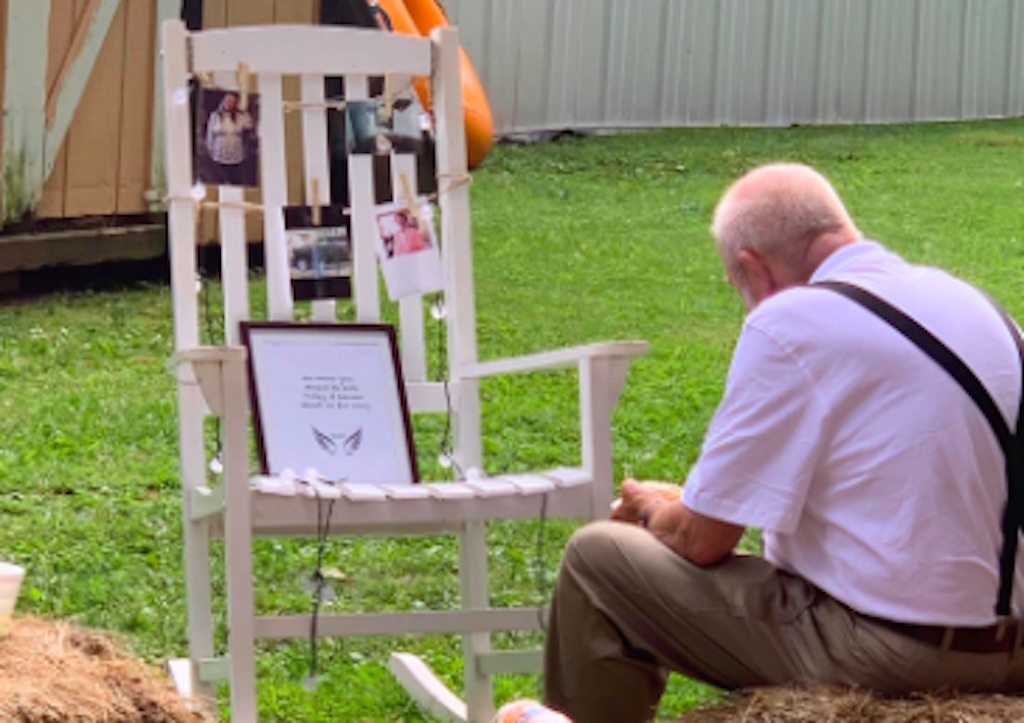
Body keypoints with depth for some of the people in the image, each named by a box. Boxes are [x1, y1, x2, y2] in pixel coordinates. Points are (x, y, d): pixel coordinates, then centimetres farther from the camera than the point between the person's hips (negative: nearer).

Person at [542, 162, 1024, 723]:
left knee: (597, 557, 4)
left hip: (879, 656, -8)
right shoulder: (969, 300, 9)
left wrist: (652, 508, 14)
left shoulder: (791, 324, -13)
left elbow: (702, 541, -9)